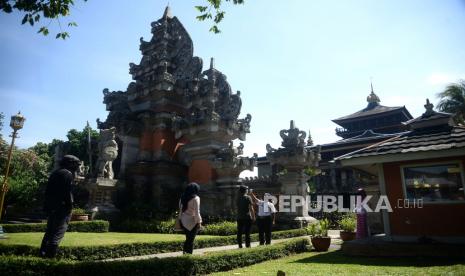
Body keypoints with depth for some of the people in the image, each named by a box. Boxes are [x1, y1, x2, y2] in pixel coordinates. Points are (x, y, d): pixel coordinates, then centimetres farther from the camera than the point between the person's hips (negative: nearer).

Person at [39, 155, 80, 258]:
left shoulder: (55, 173, 17)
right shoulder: (68, 174, -11)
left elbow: (47, 191, 17)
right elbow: (67, 193, -18)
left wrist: (47, 205, 19)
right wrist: (70, 206, -13)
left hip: (50, 206, 9)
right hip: (62, 207, -9)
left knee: (50, 229, 18)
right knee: (59, 231, -5)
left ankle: (43, 252, 23)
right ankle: (51, 254, -7)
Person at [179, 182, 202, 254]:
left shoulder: (183, 197, 5)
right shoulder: (195, 198, -14)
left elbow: (180, 209, 10)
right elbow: (196, 212, -15)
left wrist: (181, 218, 17)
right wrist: (199, 222, -8)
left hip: (184, 221, 6)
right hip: (192, 222, -6)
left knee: (188, 239, 18)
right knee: (191, 240, 4)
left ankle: (185, 252, 21)